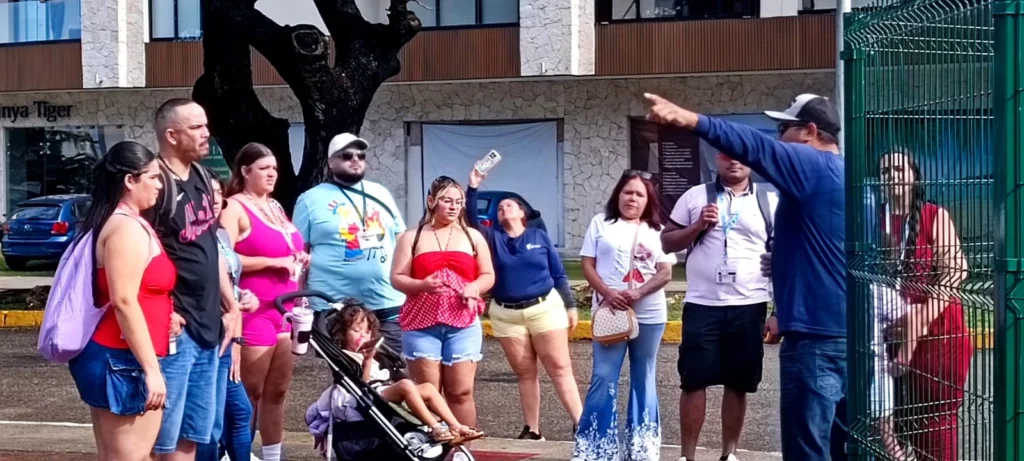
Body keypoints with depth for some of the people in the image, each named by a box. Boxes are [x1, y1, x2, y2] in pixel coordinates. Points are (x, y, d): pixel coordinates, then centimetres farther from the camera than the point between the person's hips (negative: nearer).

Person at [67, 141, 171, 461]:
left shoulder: (115, 223, 17)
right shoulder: (127, 229, -15)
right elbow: (123, 302, -22)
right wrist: (151, 369, -22)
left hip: (107, 355, 11)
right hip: (124, 361, -11)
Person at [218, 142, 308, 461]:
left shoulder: (276, 207, 18)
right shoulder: (235, 207, -7)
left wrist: (298, 259, 10)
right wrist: (273, 262, -19)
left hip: (285, 311, 8)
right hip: (255, 312, -8)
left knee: (277, 392, 10)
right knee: (250, 394, -4)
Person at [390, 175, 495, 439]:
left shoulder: (473, 237, 15)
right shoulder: (412, 238, 9)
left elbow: (488, 276, 15)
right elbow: (397, 278, 3)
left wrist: (474, 288, -8)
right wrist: (422, 285, -17)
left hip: (463, 324, 1)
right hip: (421, 324, -1)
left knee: (461, 392, -4)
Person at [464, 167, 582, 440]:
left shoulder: (539, 237, 7)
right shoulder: (492, 238, 9)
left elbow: (558, 274, 8)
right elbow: (470, 220, -6)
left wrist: (570, 306, 4)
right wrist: (473, 188, -16)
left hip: (544, 309, -2)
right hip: (507, 315, 2)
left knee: (559, 368, -6)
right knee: (524, 373, 6)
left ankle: (581, 425, -9)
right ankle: (532, 430, 11)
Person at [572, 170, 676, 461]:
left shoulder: (657, 230, 8)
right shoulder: (601, 223, 6)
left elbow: (665, 273, 1)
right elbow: (588, 266, 2)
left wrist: (638, 293, -16)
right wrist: (608, 293, -15)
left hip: (649, 316, 2)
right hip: (610, 313, -2)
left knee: (644, 380, 8)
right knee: (604, 379, -6)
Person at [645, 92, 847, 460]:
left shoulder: (813, 167, -10)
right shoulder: (837, 175, 18)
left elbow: (756, 148, -26)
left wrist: (690, 120, -35)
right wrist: (783, 313, 27)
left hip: (816, 335, -10)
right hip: (841, 330, 10)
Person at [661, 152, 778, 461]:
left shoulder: (770, 201, 6)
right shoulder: (695, 196, 6)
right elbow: (667, 242, 7)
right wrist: (698, 226, -9)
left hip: (749, 307, 0)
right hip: (702, 305, 0)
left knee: (739, 384, 6)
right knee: (693, 381, 0)